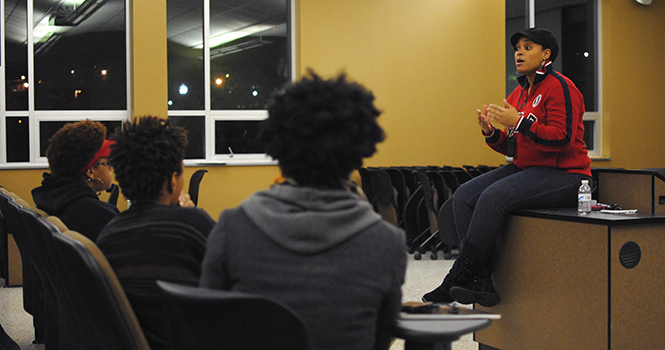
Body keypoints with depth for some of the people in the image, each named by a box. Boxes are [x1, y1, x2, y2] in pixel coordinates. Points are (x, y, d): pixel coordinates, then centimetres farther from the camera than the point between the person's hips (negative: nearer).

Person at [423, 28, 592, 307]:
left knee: (494, 196, -29)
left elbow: (562, 138, -20)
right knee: (463, 196, -11)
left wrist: (520, 122, -23)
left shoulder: (560, 87, -9)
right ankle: (482, 283, -18)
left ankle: (460, 276, -20)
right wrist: (491, 133, -2)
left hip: (562, 176, -9)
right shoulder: (518, 93, 17)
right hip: (525, 169, 9)